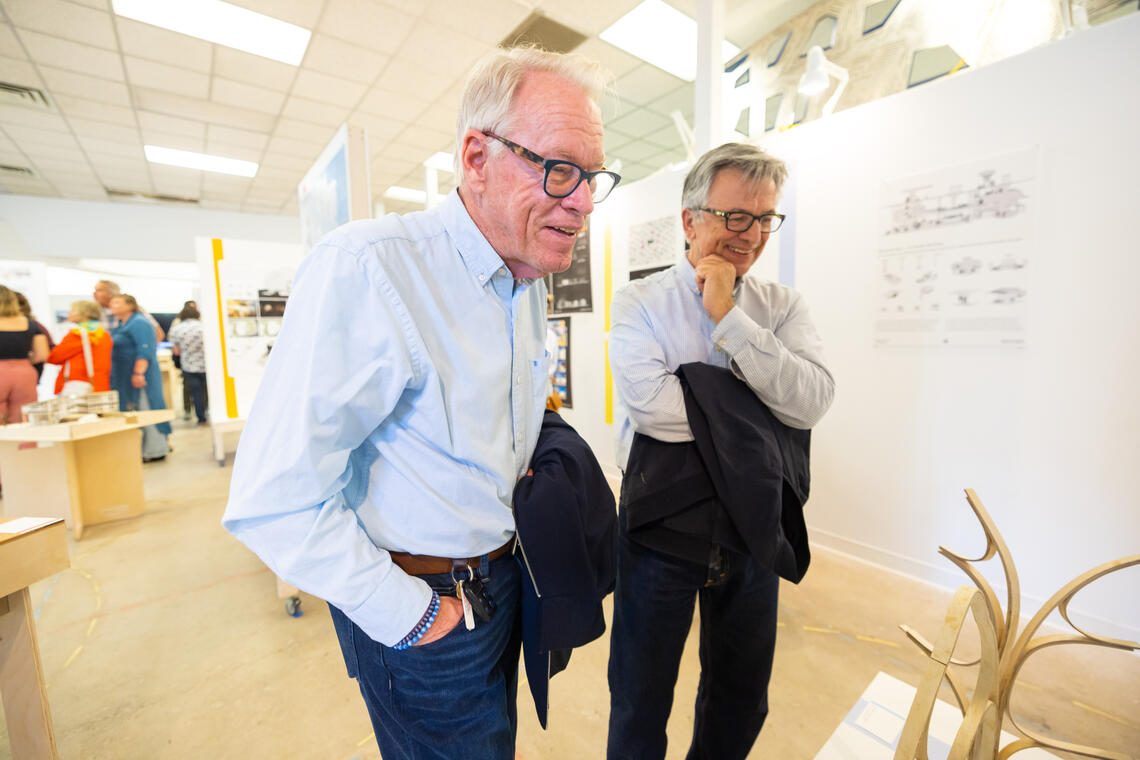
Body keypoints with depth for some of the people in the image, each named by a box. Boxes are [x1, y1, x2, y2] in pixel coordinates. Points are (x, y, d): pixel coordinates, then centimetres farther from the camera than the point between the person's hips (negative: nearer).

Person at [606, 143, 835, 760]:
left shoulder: (781, 306, 2)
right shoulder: (640, 303, -8)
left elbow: (811, 402, -14)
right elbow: (652, 405, -24)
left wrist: (729, 319, -18)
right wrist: (761, 393, -15)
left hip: (751, 530, 4)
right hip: (661, 529, -3)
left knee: (742, 700, 26)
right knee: (640, 704, 18)